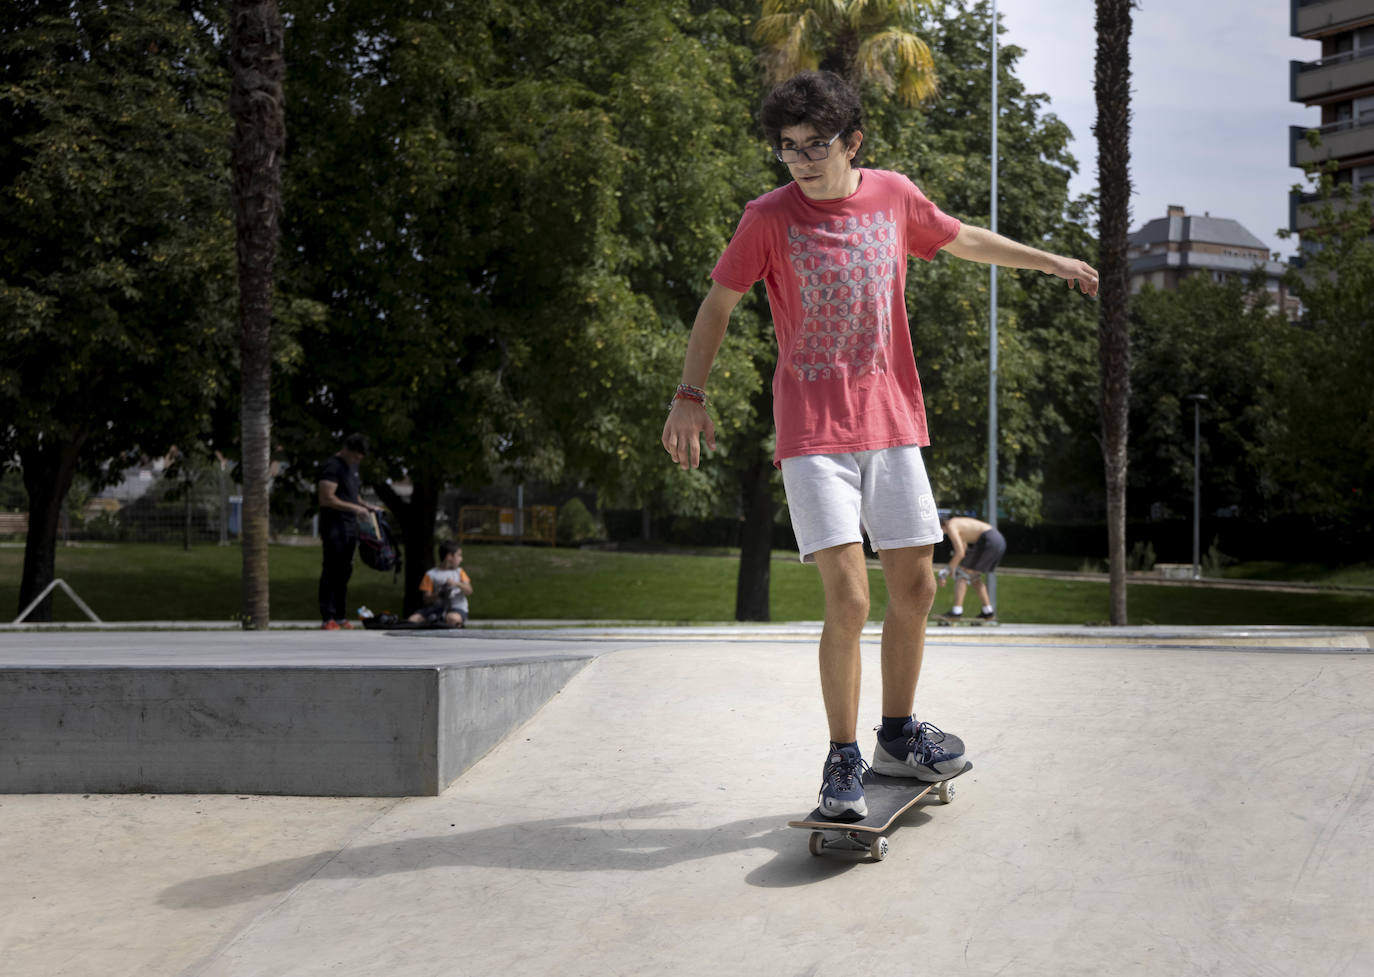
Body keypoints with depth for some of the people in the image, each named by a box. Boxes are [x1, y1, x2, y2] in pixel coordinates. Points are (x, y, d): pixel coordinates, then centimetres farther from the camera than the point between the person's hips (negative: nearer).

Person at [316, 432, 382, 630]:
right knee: (331, 571, -8)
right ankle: (327, 618, -7)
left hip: (350, 525, 9)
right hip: (334, 526, -9)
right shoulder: (332, 467, -11)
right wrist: (356, 508, -20)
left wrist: (367, 507, 12)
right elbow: (326, 499, -20)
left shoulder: (352, 467, 18)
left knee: (344, 571, 10)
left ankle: (340, 616, 15)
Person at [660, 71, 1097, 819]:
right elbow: (718, 303, 4)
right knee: (848, 598, -12)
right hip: (813, 433, -4)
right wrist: (689, 397, -2)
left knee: (915, 588, 8)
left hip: (891, 424, 4)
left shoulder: (894, 196, 4)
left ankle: (898, 735, 27)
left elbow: (962, 240, 22)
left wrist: (1052, 261, 32)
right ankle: (843, 758, 4)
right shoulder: (769, 217, -6)